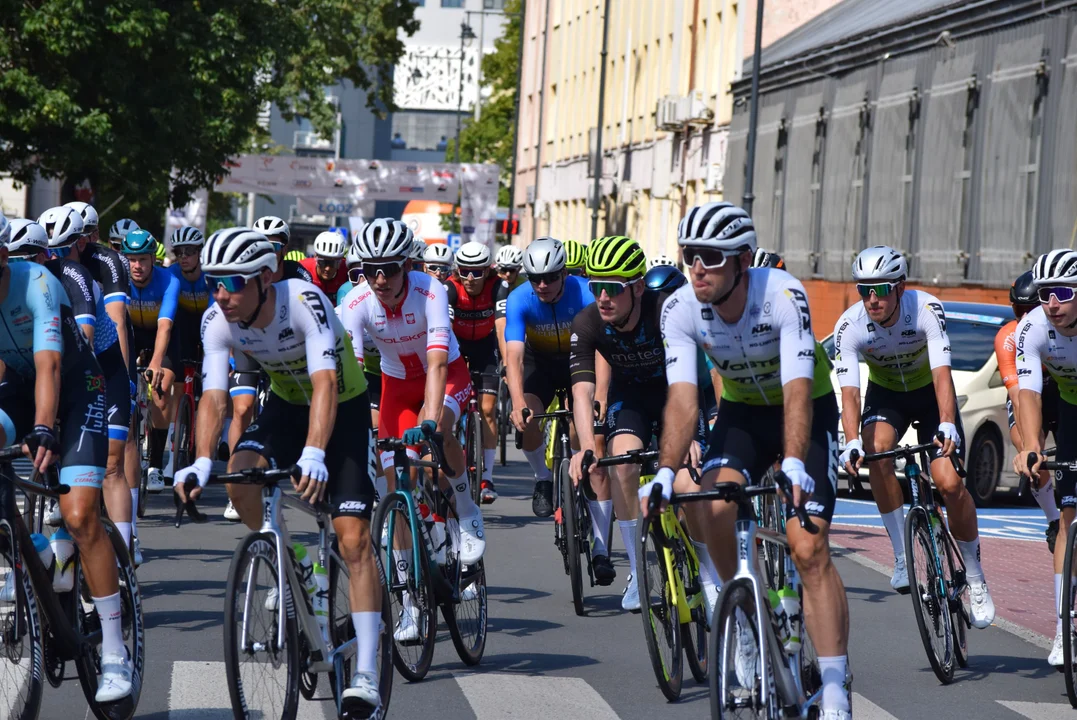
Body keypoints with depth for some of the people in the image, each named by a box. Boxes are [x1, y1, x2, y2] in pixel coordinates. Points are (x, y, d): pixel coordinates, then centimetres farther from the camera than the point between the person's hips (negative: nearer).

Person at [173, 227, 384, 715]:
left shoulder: (305, 302, -34)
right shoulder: (217, 321, -20)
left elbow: (324, 384, -43)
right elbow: (213, 396, -26)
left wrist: (314, 455, -58)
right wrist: (202, 463, -44)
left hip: (343, 408, -4)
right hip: (286, 405, 4)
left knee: (353, 538, -15)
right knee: (239, 476, -27)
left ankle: (366, 675, -13)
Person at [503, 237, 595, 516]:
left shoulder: (585, 294, -29)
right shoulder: (519, 299, -27)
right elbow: (514, 355, -36)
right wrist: (518, 403, -51)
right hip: (540, 361, 1)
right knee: (527, 420, -22)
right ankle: (543, 480, 4)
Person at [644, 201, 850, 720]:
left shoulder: (783, 295, -32)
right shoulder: (680, 310, -21)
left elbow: (797, 390, -40)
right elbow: (682, 397, -28)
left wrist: (793, 465, -54)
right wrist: (665, 473, -42)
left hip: (806, 410, -3)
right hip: (743, 410, 3)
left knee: (809, 550, -15)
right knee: (715, 510, -26)